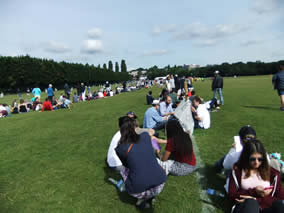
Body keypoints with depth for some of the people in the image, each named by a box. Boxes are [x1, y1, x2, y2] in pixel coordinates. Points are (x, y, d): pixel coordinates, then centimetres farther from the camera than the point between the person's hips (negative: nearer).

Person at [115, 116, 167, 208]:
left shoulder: (120, 149, -5)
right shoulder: (146, 136, 2)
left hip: (139, 191, -2)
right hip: (160, 186, 2)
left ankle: (142, 197, 15)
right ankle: (149, 198, 18)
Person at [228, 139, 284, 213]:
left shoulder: (272, 172, 10)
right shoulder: (237, 170, 4)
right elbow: (232, 195, 0)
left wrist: (257, 200, -11)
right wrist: (254, 192, -13)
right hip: (245, 207, -1)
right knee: (251, 204, -38)